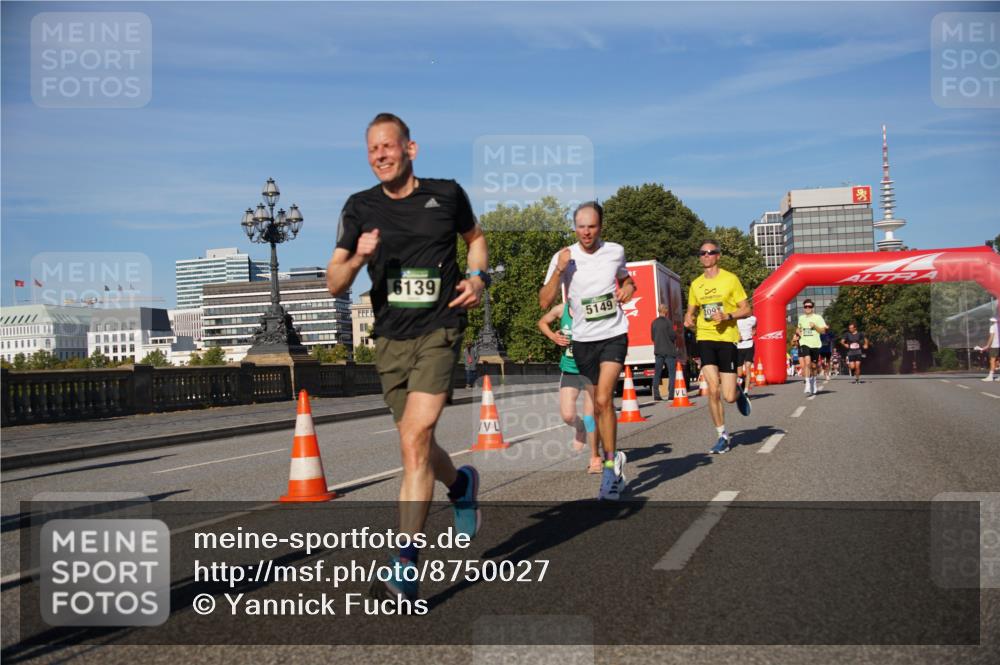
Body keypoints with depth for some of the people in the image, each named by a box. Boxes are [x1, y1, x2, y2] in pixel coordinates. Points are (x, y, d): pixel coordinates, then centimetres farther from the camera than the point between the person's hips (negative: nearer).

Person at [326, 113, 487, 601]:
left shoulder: (446, 194, 2)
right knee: (415, 446, 14)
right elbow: (334, 285, 1)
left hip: (439, 329, -3)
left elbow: (475, 237, 22)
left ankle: (404, 568, -14)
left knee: (415, 440, -17)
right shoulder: (360, 207, 3)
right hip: (390, 338, 4)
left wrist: (478, 276, 2)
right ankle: (461, 484, 49)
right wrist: (359, 257, -19)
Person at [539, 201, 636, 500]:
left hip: (614, 335, -1)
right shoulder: (564, 257, -6)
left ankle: (611, 465, -10)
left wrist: (629, 287, -1)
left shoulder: (615, 251, 1)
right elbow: (545, 302, -10)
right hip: (583, 339, 1)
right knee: (598, 405, 11)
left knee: (603, 399, -19)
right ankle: (614, 459, 29)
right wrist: (559, 270, -22)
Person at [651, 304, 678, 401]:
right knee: (672, 373, 0)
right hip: (669, 351, -5)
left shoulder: (654, 322, 7)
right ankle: (671, 394, -5)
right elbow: (673, 336, -12)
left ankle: (656, 395, 5)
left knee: (657, 373, 7)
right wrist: (675, 333, 8)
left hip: (658, 351, 5)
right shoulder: (668, 322, -11)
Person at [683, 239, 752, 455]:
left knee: (729, 396, -5)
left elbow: (746, 310, 0)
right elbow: (690, 310, 23)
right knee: (713, 390, -10)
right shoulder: (696, 284, 10)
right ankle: (723, 436, 6)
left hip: (727, 338, -2)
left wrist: (727, 316, -17)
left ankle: (739, 392, 34)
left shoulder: (730, 279, -1)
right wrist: (688, 319, -1)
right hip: (705, 338, 2)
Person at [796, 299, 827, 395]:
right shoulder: (801, 318, 11)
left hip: (815, 344, 0)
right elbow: (798, 328, 28)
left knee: (813, 365, 10)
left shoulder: (818, 317, 1)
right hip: (804, 343, 0)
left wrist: (815, 326, -16)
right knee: (807, 363, -20)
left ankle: (813, 382, 33)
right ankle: (808, 384, -22)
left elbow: (823, 330, -1)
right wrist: (799, 332, 6)